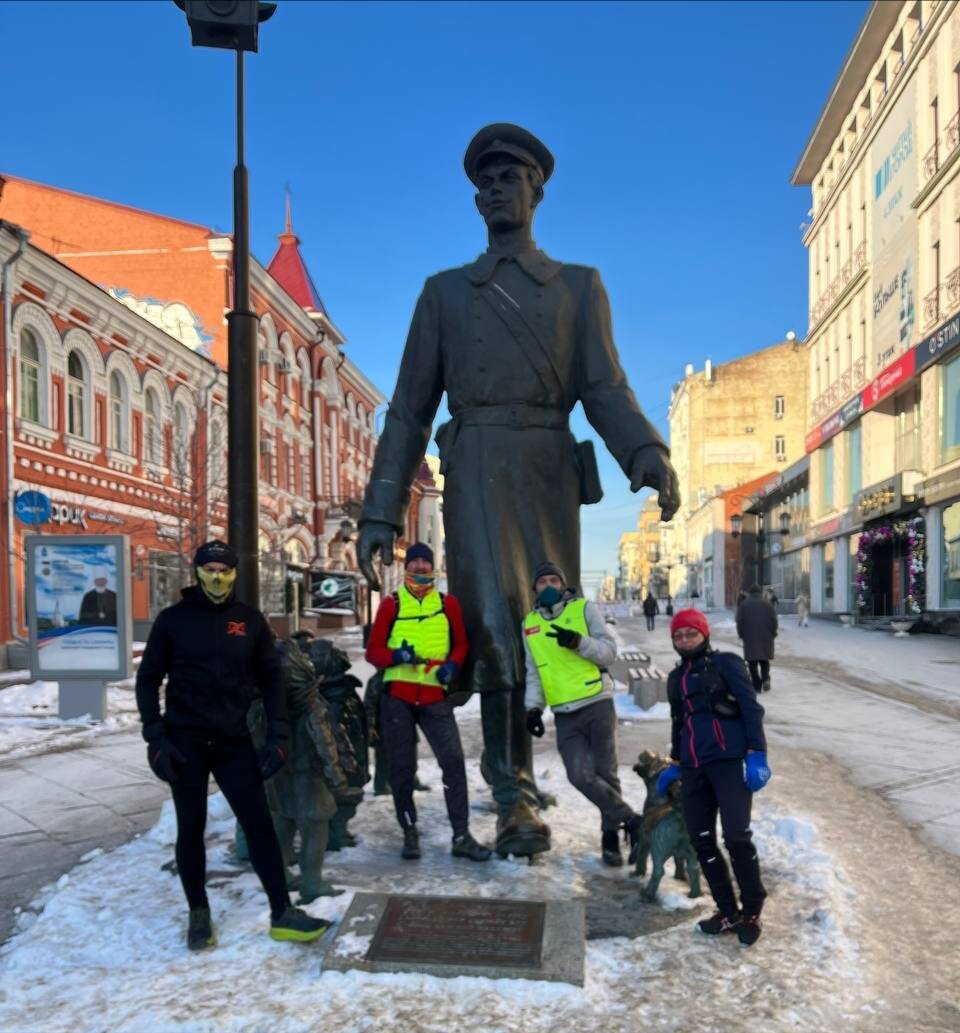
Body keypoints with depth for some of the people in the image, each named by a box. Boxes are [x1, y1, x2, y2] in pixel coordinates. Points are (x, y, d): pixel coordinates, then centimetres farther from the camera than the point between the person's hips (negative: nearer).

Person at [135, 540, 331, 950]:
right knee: (191, 828, 9)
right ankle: (199, 914, 26)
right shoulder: (173, 619, -2)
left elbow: (270, 679, 6)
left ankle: (282, 913, 10)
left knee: (259, 823, 1)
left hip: (234, 740, 1)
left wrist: (277, 735, -2)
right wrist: (156, 739, -7)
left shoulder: (250, 620, 3)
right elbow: (148, 679, 1)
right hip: (185, 741, -1)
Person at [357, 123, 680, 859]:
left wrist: (648, 456, -18)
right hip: (473, 470, -1)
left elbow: (605, 389, 4)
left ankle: (517, 791, 23)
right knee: (496, 624, -15)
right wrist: (381, 512, 3)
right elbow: (410, 409, 12)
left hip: (549, 468, 1)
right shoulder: (444, 292, 17)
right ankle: (516, 798, -5)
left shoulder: (580, 287, 17)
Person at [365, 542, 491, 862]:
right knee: (402, 766, 7)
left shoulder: (448, 604, 6)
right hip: (397, 696, -1)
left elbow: (460, 644, 13)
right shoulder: (391, 604, 1)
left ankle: (461, 836, 0)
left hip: (435, 696, 1)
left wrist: (452, 665, -8)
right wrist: (395, 656, -19)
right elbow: (373, 651, 1)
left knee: (453, 760, -8)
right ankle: (410, 833, 22)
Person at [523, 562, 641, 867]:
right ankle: (632, 821, 7)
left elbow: (609, 651, -5)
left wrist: (579, 642, -22)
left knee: (605, 772, 2)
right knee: (581, 775, -11)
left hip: (597, 704, -2)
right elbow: (534, 672, 16)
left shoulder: (584, 608, 1)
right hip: (565, 715, 3)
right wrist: (533, 707, 3)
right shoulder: (530, 624, 12)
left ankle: (611, 835, 20)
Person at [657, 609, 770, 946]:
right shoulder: (676, 677, 17)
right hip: (693, 768, 6)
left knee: (737, 837, -12)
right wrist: (676, 764, 30)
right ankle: (728, 912, 19)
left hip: (729, 761, -6)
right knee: (701, 841, 5)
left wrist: (757, 755, -15)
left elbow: (751, 709, -6)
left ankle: (751, 912, 8)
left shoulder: (726, 663, 0)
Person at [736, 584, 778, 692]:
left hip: (750, 637, -1)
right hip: (766, 637, 1)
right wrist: (773, 633, 9)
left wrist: (741, 634, 7)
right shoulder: (767, 604, 3)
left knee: (752, 661, 2)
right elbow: (774, 620, 0)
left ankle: (757, 685, -3)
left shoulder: (743, 604, 2)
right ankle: (765, 678, -11)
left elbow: (739, 621, -1)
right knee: (764, 660, 13)